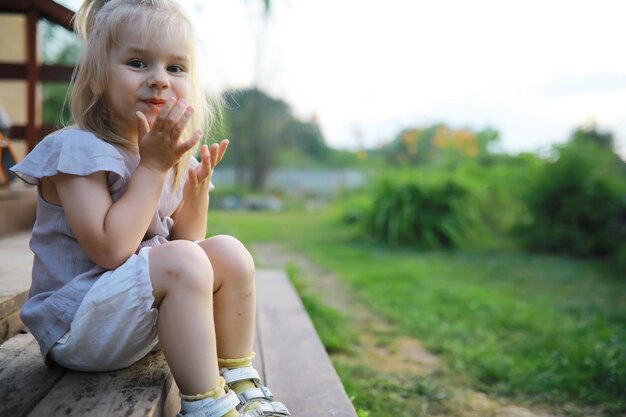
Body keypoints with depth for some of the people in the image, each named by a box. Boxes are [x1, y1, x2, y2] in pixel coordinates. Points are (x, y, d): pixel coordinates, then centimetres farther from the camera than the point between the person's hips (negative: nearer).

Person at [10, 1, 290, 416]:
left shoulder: (171, 154, 5)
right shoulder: (79, 150, -17)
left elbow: (186, 239, 10)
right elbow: (110, 250, -27)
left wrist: (198, 190, -8)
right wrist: (152, 167, -24)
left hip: (144, 312, 8)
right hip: (74, 327, -8)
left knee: (228, 252, -6)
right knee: (182, 261, -29)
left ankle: (239, 382, 4)